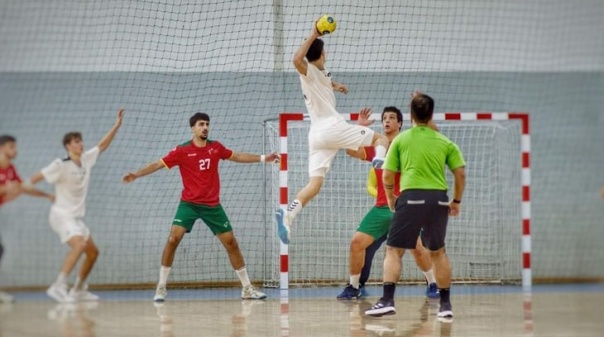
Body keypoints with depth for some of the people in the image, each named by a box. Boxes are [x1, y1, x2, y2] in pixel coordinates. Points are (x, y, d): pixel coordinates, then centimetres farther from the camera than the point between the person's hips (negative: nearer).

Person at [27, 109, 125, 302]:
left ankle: (78, 290, 24)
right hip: (62, 215, -9)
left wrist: (117, 125, 12)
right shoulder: (61, 165, -15)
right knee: (79, 245, -30)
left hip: (76, 218, 9)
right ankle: (58, 287, -34)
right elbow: (37, 178, -14)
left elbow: (103, 145, 17)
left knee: (93, 252, 12)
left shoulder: (86, 160, 5)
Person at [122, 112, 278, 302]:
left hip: (213, 205, 3)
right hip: (189, 203, -3)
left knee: (231, 243, 4)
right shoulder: (182, 151, -7)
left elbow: (237, 157, 19)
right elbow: (158, 164, -8)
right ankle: (161, 287, -8)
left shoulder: (215, 147, 4)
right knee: (173, 239, -19)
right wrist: (136, 174, -20)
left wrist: (262, 158, 16)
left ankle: (247, 289, 16)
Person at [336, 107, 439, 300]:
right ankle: (354, 287, 9)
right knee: (357, 242, -4)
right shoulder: (376, 147, 11)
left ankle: (432, 285, 8)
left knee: (417, 247, -12)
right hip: (381, 208, 4)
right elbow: (350, 151, 3)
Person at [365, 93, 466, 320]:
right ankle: (446, 304, 19)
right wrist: (457, 201, 18)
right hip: (439, 199, 3)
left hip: (411, 197, -3)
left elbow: (387, 177, 5)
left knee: (394, 250, 4)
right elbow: (460, 173, 6)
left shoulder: (401, 140, 6)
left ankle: (388, 300, -11)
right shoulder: (445, 142, 10)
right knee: (438, 252, 17)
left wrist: (390, 198, 22)